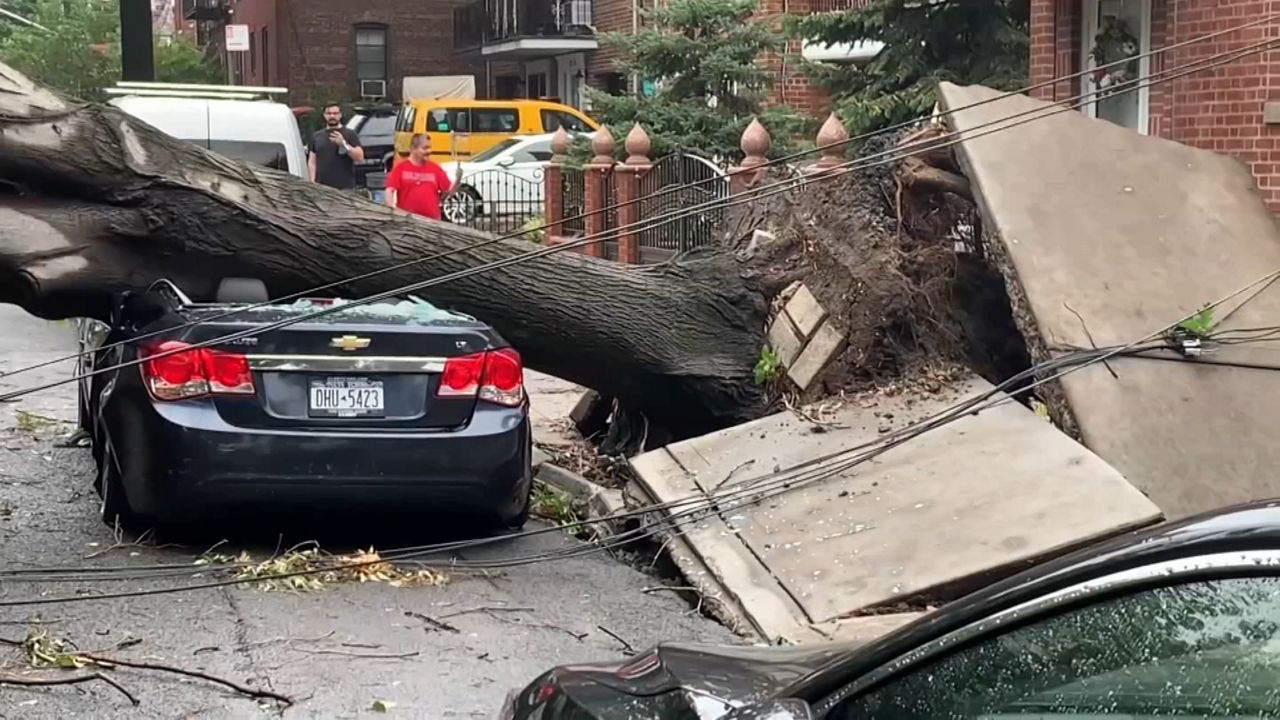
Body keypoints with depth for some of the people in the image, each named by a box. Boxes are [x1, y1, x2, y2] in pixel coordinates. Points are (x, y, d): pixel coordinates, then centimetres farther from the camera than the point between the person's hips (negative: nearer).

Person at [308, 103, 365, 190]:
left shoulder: (350, 134, 7)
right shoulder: (317, 136, 17)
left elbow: (360, 157, -2)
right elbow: (312, 162, 16)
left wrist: (344, 144, -14)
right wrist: (312, 182, 4)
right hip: (322, 187, 3)